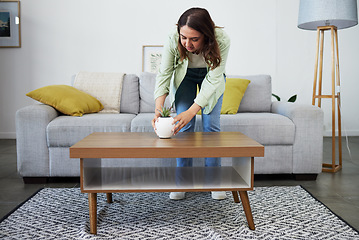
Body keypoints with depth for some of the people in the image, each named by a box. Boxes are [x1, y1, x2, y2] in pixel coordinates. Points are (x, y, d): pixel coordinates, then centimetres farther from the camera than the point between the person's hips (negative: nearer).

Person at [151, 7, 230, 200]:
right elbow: (163, 75, -28)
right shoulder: (173, 40, -34)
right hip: (184, 77, 1)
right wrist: (158, 111, -41)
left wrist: (191, 111, -47)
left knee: (211, 125, -7)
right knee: (184, 126, -7)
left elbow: (213, 80, -37)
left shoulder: (221, 41, -38)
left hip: (211, 77, 0)